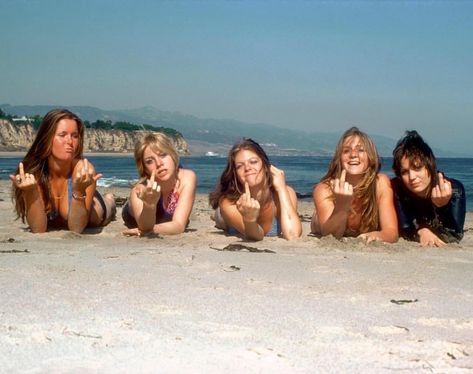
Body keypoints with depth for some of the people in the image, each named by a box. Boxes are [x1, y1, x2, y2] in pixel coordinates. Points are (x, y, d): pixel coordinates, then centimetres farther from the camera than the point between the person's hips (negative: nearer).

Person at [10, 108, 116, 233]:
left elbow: (76, 228, -38)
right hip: (49, 223, 2)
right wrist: (31, 193, -52)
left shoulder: (83, 169, -37)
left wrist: (79, 191, -54)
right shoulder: (32, 171, -33)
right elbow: (38, 229, -36)